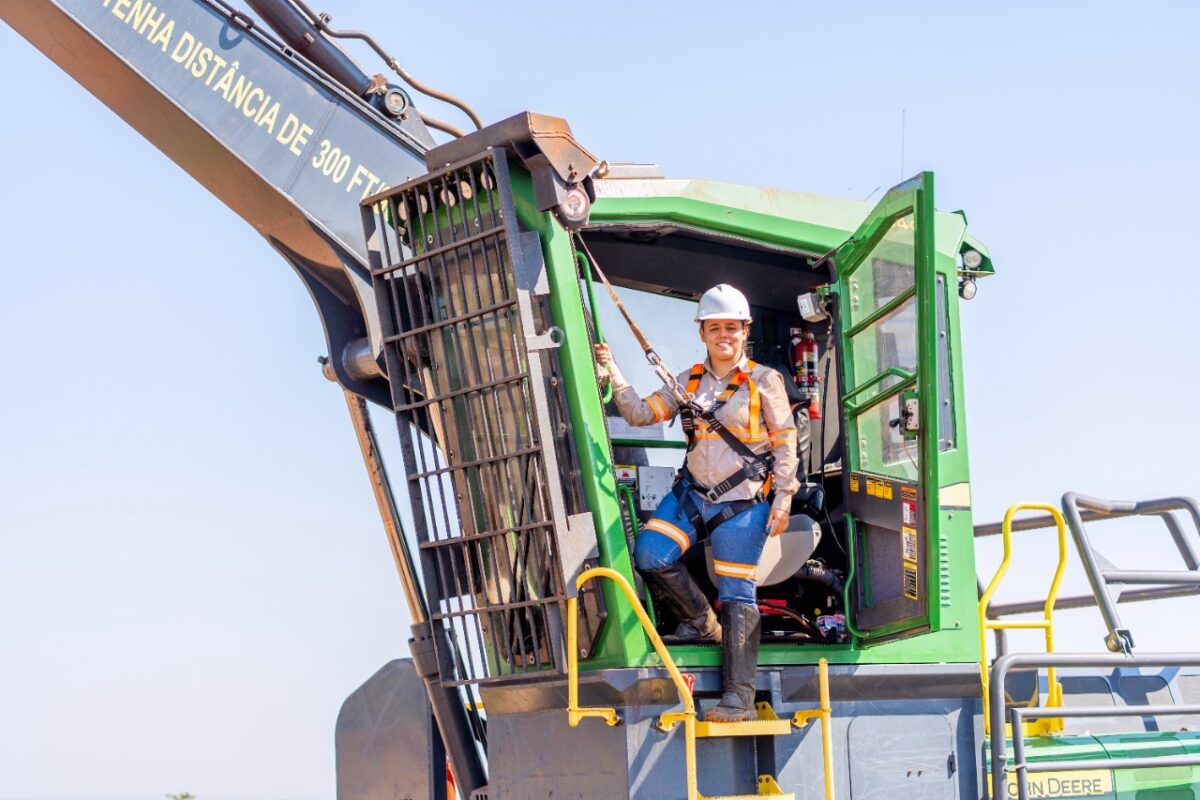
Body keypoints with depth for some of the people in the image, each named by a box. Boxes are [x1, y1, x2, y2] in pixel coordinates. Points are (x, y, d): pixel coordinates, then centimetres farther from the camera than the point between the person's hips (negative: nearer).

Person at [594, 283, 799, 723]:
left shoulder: (764, 381, 0)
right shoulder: (689, 382, 11)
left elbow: (785, 443, 0)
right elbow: (641, 413, 6)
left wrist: (783, 498, -6)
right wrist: (612, 373, -5)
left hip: (742, 501, -4)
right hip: (692, 493, 4)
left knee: (736, 595, -6)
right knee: (650, 554, -16)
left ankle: (739, 698, -4)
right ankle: (701, 623, 9)